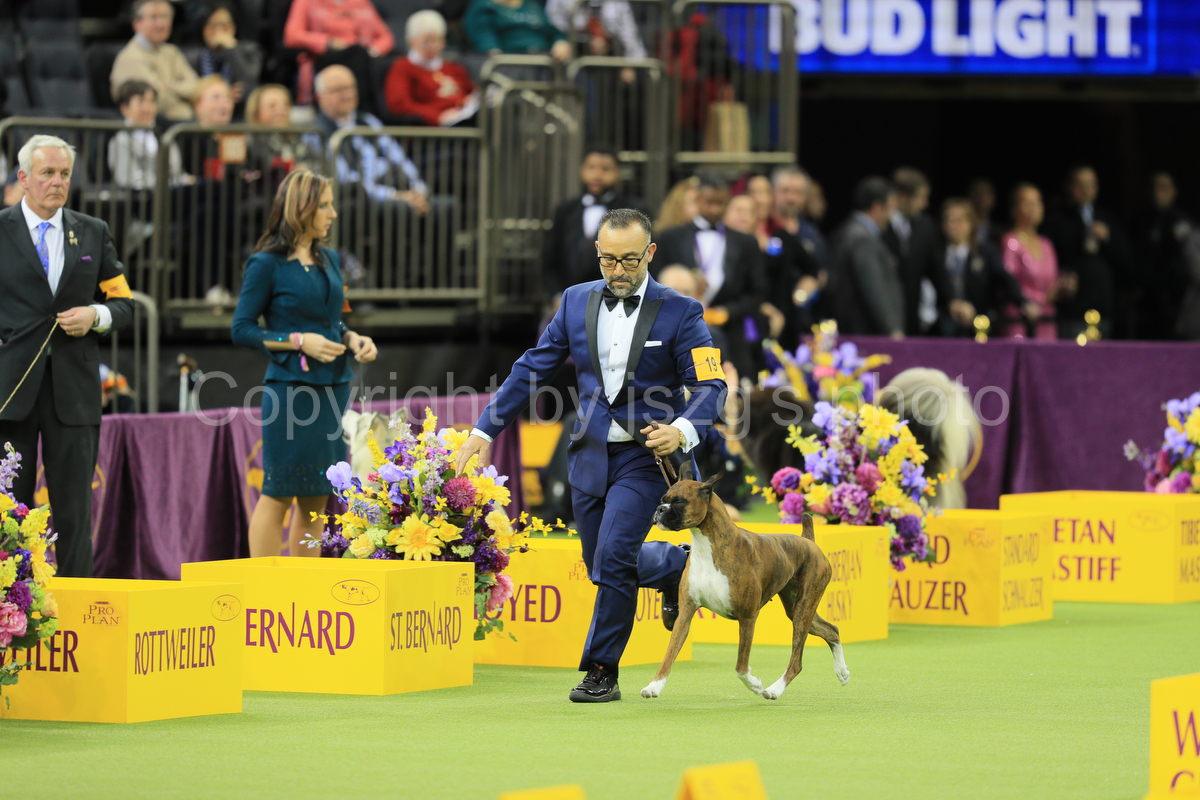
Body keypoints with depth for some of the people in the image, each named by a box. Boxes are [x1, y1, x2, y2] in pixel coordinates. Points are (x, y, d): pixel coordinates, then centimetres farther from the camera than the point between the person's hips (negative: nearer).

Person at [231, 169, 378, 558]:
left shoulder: (330, 260, 14)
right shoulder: (267, 264, -6)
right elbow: (242, 329, -7)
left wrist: (353, 338, 3)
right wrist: (298, 341, -16)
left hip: (333, 387, 7)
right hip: (291, 388, -7)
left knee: (317, 497, 8)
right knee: (278, 495, -5)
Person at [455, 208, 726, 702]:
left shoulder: (680, 313, -7)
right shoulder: (577, 301, 5)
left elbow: (710, 386, -8)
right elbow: (533, 368, 10)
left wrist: (683, 430, -29)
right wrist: (486, 430, 5)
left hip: (644, 455, -5)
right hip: (591, 454, 5)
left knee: (614, 559, -15)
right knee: (602, 564, 11)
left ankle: (602, 672, -4)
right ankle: (674, 566, 42)